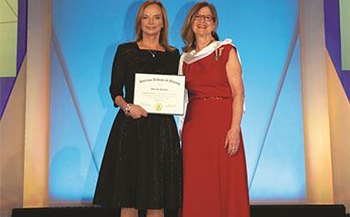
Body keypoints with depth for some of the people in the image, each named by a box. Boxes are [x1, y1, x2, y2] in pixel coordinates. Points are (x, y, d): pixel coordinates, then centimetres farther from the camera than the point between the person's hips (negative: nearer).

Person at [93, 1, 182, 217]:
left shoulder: (173, 54, 13)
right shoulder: (125, 50, 7)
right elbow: (115, 89, 2)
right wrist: (128, 106, -16)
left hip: (162, 126, 2)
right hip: (130, 125, -1)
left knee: (157, 198, 2)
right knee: (128, 195, -1)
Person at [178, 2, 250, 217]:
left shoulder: (226, 51, 1)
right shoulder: (186, 59, 15)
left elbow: (238, 94, -5)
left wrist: (235, 129, -17)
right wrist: (183, 131, 4)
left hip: (222, 124, -4)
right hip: (194, 126, 4)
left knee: (225, 185, -3)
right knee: (196, 188, 5)